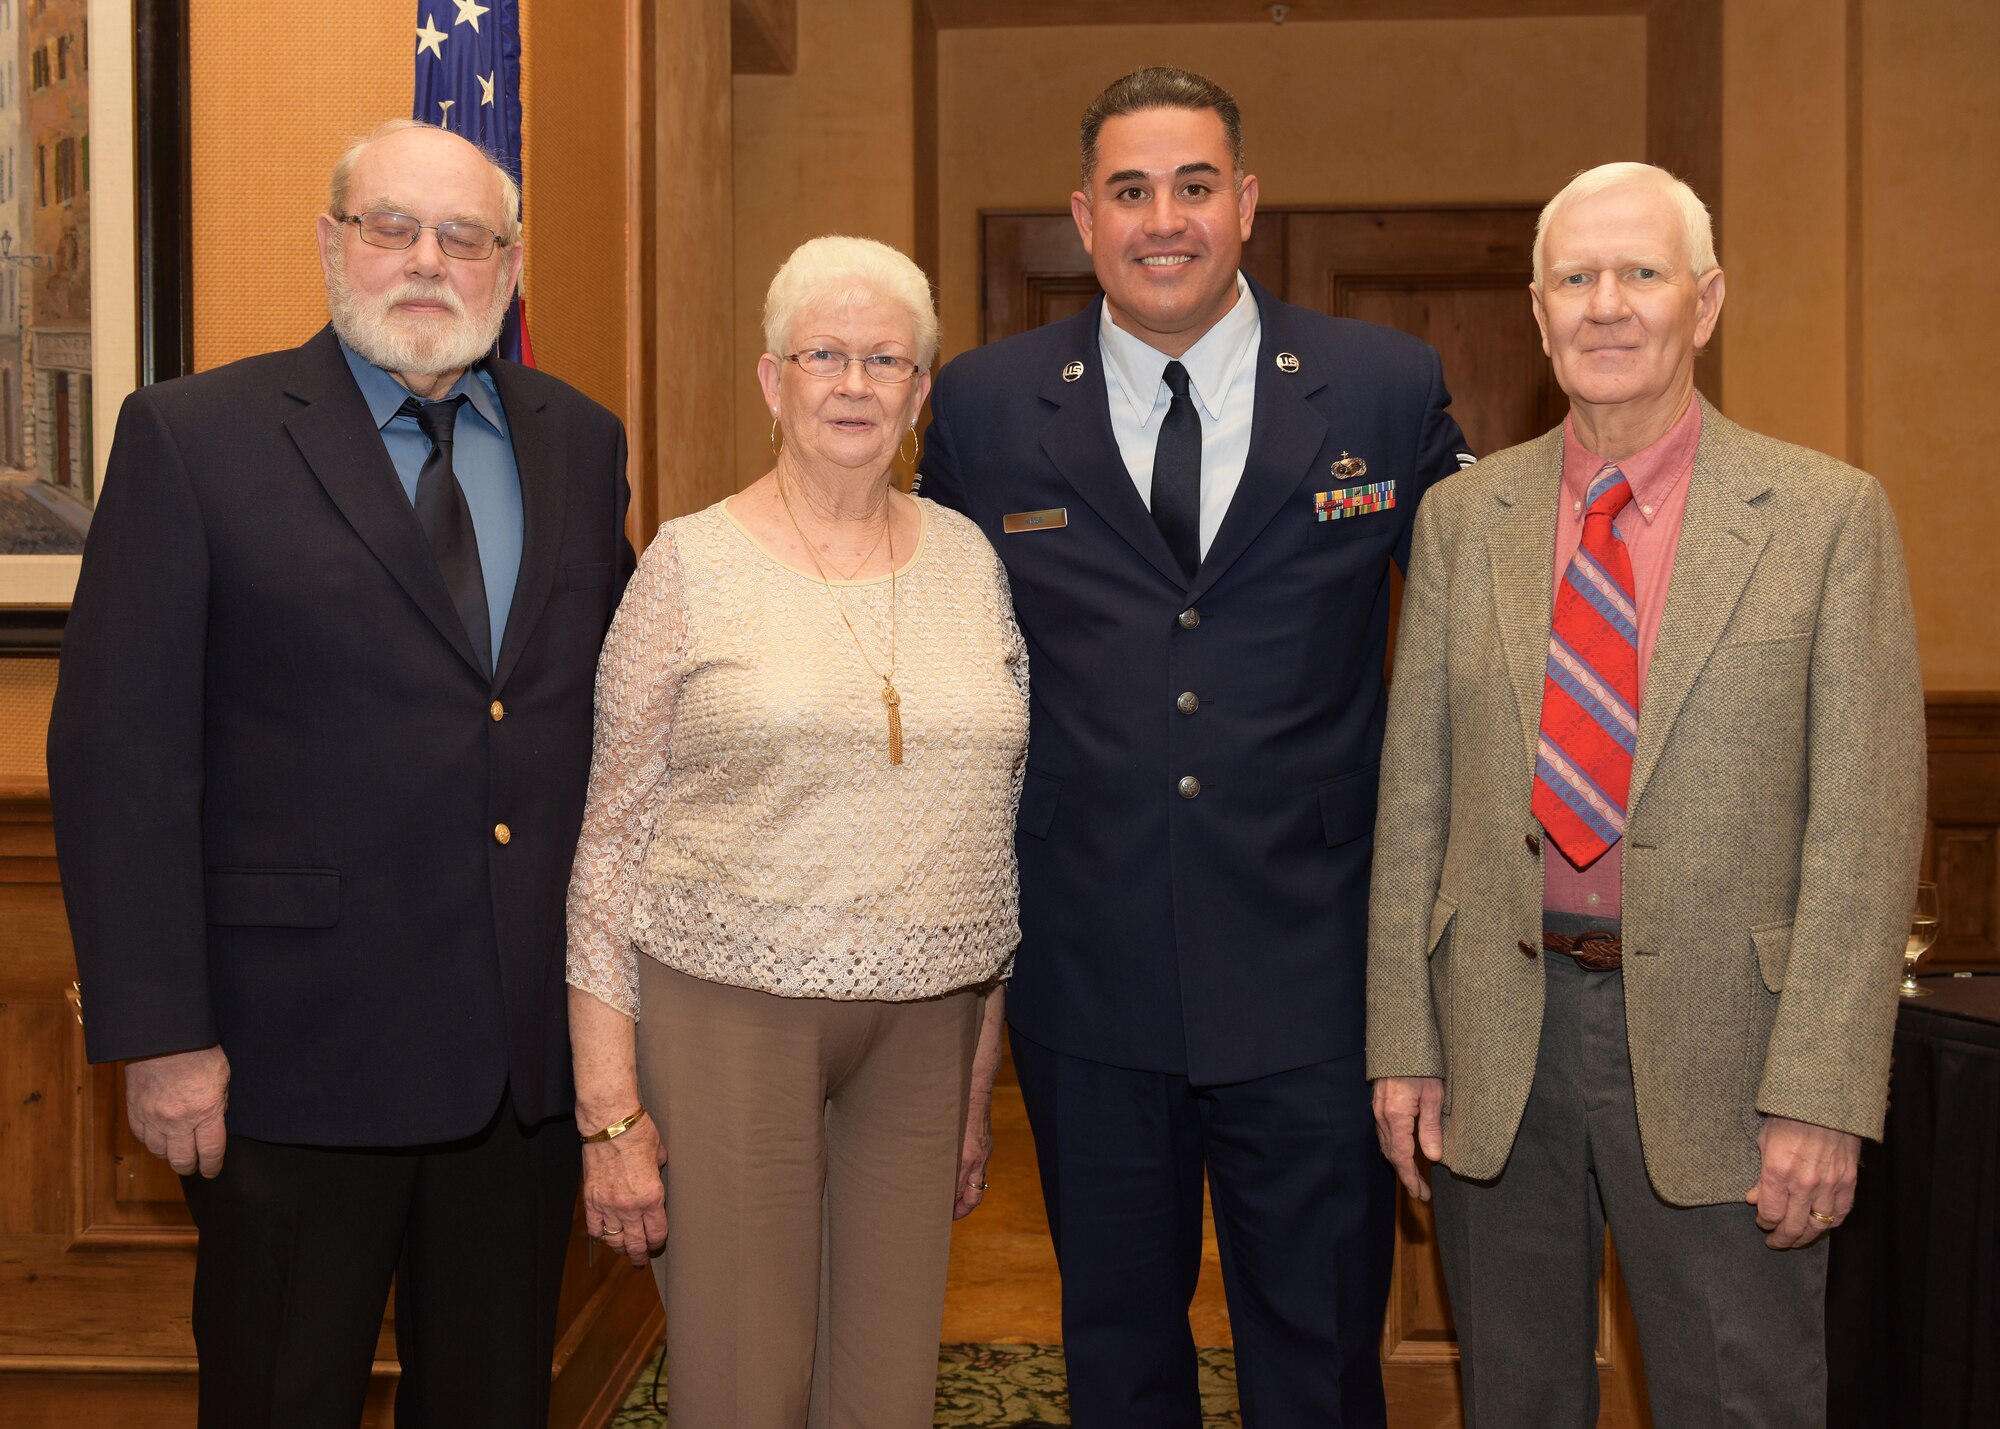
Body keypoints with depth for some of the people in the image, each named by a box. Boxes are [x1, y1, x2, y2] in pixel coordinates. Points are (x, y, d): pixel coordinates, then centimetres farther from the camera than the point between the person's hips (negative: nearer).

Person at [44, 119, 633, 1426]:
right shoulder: (190, 436, -6)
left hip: (533, 1047, 4)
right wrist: (158, 1033, -12)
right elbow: (120, 753, -9)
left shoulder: (583, 443, 8)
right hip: (300, 1046, -4)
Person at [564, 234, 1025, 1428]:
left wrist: (981, 1084, 12)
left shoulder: (972, 559, 7)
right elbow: (611, 841, -2)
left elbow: (1005, 826, 12)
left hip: (923, 1023, 3)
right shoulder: (691, 564, -3)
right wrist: (610, 1110, -6)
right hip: (726, 1013, -3)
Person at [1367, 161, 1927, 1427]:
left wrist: (1820, 1093, -13)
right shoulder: (1463, 516, 4)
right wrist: (1402, 1040, 2)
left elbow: (1867, 820, -8)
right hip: (1497, 1035, 3)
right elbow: (1414, 789, 5)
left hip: (1713, 1040, -2)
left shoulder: (1828, 516, -4)